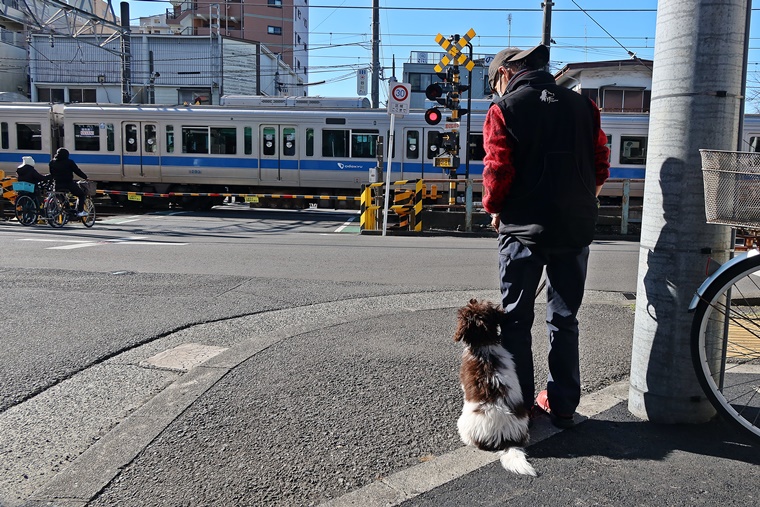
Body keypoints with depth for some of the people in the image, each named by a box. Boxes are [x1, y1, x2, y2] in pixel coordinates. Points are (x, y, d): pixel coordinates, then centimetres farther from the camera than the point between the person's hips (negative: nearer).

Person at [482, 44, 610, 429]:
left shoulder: (503, 109, -4)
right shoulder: (583, 106, 10)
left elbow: (498, 170, -12)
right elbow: (600, 165, 7)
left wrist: (494, 208, 4)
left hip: (524, 227, -4)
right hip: (576, 228, 4)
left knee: (516, 319, 7)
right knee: (564, 319, 14)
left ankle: (517, 405, 12)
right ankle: (563, 405, 21)